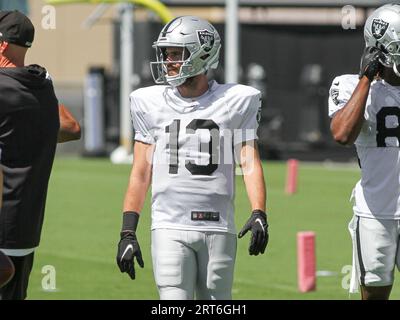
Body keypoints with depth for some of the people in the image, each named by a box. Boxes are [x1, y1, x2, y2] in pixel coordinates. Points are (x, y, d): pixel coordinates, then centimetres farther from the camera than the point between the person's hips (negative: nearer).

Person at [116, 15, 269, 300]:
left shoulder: (236, 102, 4)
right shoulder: (151, 103, 8)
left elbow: (250, 163, -2)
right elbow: (141, 173, 10)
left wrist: (259, 214, -17)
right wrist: (127, 232, 5)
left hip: (219, 229, 0)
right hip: (170, 227, 0)